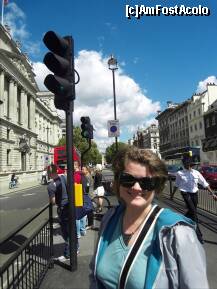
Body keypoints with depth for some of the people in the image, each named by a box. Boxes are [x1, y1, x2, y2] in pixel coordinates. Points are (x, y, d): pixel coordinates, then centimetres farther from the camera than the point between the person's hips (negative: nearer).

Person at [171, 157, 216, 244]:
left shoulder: (196, 173, -1)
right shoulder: (180, 173, -6)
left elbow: (205, 183, 3)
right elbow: (176, 185, 8)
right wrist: (173, 194, 16)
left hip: (195, 194, 4)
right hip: (186, 193, -4)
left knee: (191, 211, 15)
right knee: (193, 212, -10)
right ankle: (198, 235, -2)